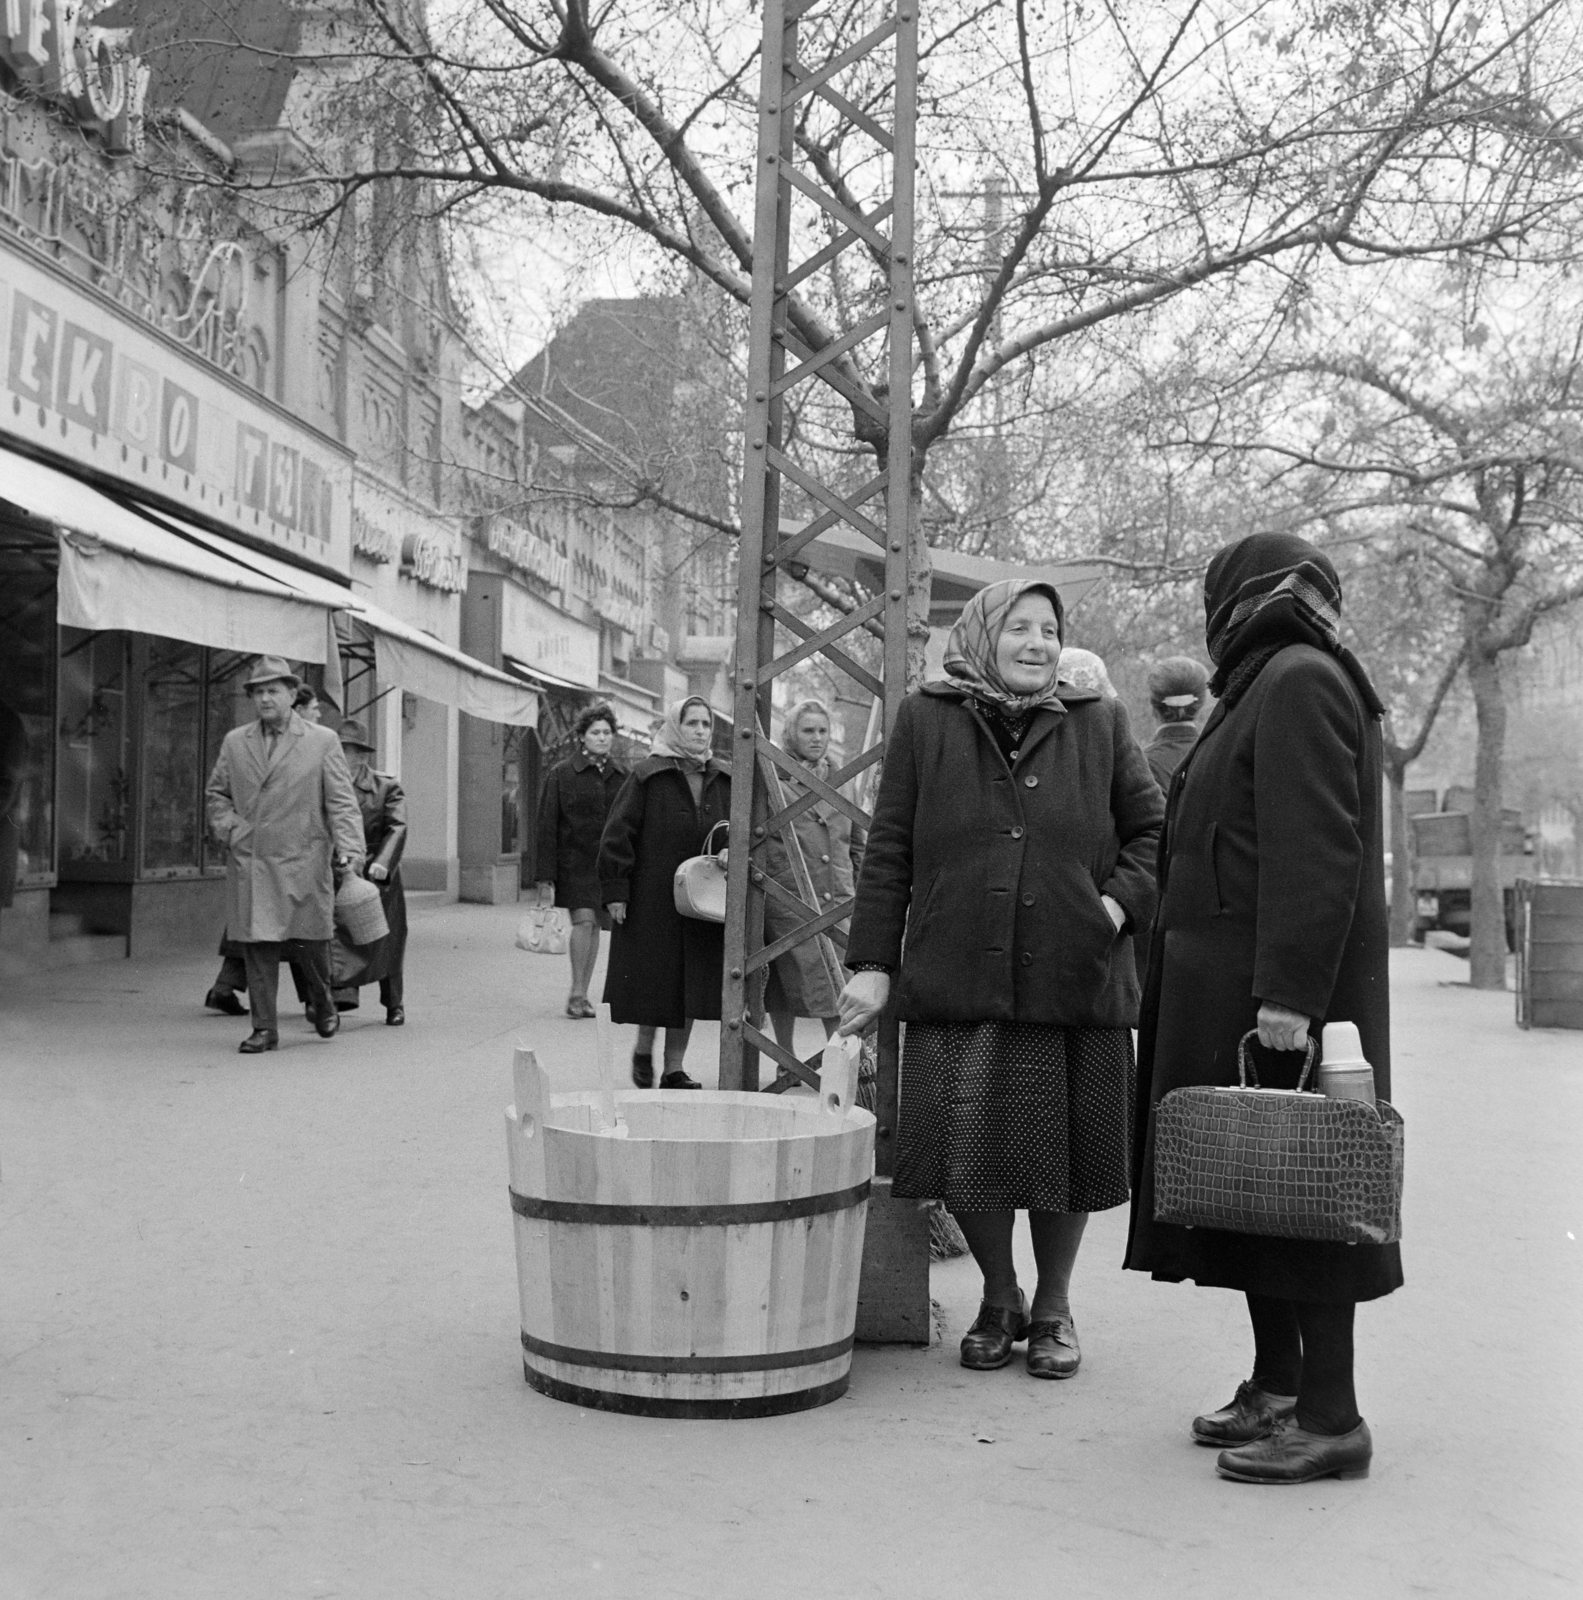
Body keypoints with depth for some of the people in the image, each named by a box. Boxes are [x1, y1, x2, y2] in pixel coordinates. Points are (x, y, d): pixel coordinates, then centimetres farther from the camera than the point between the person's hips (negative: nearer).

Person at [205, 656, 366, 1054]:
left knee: (309, 943, 2)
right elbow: (217, 793, 23)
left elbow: (342, 802, -2)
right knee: (257, 947, 0)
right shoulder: (234, 742, 13)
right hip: (248, 867, 2)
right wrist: (228, 830, 5)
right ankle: (264, 1028, 7)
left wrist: (350, 850, -15)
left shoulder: (323, 742, 3)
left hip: (303, 866, -2)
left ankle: (322, 1003, 30)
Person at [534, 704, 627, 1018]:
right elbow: (546, 826, -4)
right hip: (573, 861, -4)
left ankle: (582, 996, 14)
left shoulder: (622, 776, 8)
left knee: (594, 925, 6)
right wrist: (545, 876, -8)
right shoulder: (561, 774, -3)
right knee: (584, 920, -16)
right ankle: (576, 993, -6)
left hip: (607, 863, 4)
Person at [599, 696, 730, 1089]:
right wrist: (616, 891, -11)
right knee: (652, 978, 1)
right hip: (652, 899, -3)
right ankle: (643, 1050, 25)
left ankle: (674, 1066, 14)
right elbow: (618, 834, -6)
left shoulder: (724, 782, 8)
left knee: (692, 981, 4)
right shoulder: (646, 776, -3)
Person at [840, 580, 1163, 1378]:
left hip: (1074, 983, 1)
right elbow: (887, 850, 5)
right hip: (956, 980, 0)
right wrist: (872, 963, 0)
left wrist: (1120, 900, -6)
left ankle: (1053, 1308, 28)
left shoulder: (1098, 724, 10)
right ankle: (999, 1302, 26)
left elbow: (1153, 831, 13)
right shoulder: (926, 721, 7)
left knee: (1065, 1156, 6)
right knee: (965, 1156, 1)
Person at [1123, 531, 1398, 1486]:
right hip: (1234, 990, 10)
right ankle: (1277, 1386, 23)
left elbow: (1316, 851, -22)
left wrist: (1287, 994, -26)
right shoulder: (1275, 683, 18)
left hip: (1278, 989, -10)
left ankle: (1330, 1418, 1)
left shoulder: (1299, 683, -12)